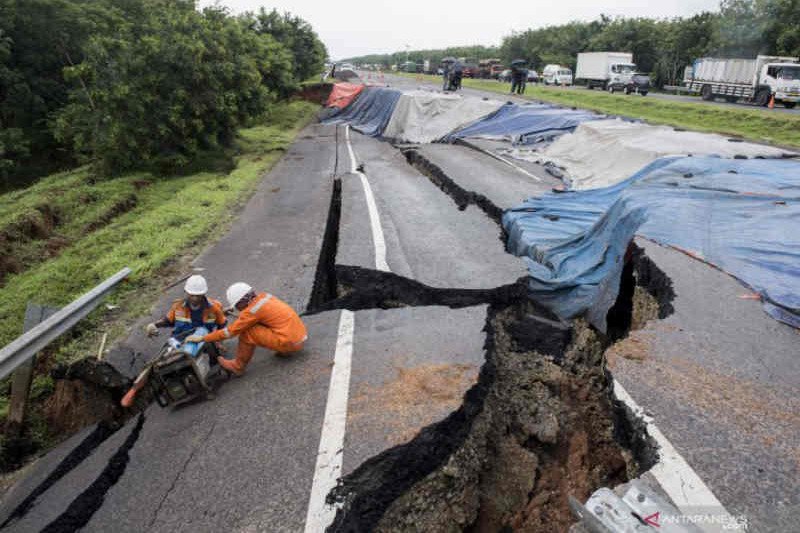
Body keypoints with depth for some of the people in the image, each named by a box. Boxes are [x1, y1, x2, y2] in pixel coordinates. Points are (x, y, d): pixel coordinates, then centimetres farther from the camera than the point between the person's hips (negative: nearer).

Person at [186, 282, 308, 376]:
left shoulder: (252, 310, -14)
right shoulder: (264, 296, 7)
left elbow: (229, 331, -7)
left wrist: (202, 338, 0)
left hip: (292, 342, -8)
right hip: (302, 335, 9)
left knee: (247, 332, -9)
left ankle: (238, 366, 8)